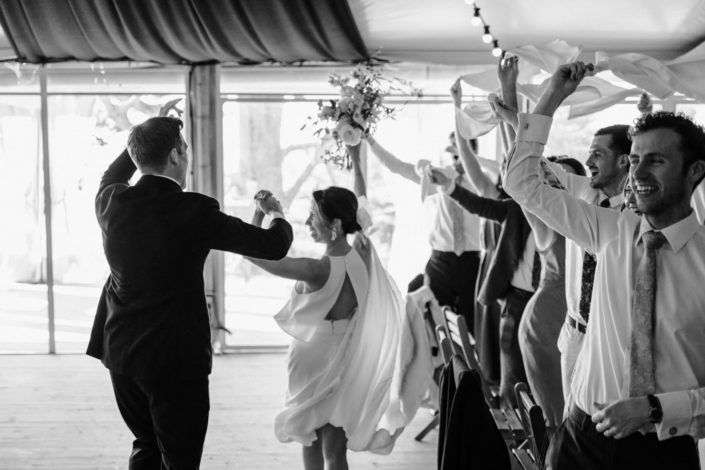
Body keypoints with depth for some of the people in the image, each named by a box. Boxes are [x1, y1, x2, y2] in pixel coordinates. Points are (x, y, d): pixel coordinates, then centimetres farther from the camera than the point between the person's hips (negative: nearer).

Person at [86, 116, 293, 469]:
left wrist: (145, 138, 29)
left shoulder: (110, 201, -5)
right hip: (175, 358, -6)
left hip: (121, 351, 6)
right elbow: (274, 246, -9)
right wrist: (277, 215, 12)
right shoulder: (194, 211, -18)